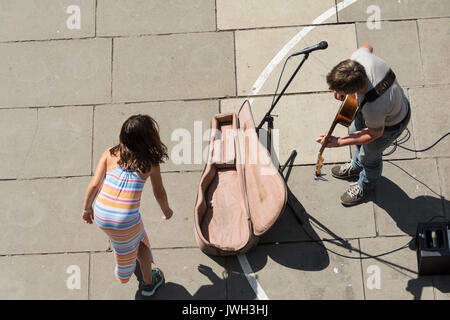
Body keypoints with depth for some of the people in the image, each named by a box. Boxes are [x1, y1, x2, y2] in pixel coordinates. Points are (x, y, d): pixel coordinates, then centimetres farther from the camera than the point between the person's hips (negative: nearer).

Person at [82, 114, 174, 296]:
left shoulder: (110, 153, 3)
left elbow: (94, 184, 1)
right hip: (126, 220, -3)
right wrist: (166, 211, 32)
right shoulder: (151, 163, 0)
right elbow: (159, 194, 11)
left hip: (100, 215, 4)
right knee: (140, 241, 27)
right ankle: (148, 283, 45)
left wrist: (87, 208, 17)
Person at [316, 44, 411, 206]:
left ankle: (366, 186, 56)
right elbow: (367, 47, -7)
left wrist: (339, 142, -22)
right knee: (355, 131, 30)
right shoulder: (358, 58, -35)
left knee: (369, 155, 19)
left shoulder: (373, 109, -49)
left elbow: (375, 134, -26)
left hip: (390, 122, -7)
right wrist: (340, 87, -16)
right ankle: (357, 167, 63)